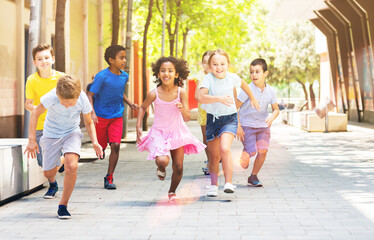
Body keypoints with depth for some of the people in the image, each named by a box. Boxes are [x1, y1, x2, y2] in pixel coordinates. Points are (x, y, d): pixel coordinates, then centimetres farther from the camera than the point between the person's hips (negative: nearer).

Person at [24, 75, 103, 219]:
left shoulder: (83, 100, -24)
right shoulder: (51, 97, -31)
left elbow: (88, 123, -5)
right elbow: (35, 114, -13)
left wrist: (95, 142, -21)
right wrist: (32, 140, -17)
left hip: (72, 133, 0)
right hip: (51, 135, 0)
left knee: (72, 166, -24)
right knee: (48, 173, 6)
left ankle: (63, 205, -6)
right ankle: (53, 183, 48)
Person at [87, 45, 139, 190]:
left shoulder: (124, 76, 2)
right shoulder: (102, 76, -15)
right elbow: (90, 95, -15)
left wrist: (129, 103, 7)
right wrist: (92, 113, -28)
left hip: (117, 116, 3)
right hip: (101, 116, -3)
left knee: (115, 145, -10)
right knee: (101, 145, 4)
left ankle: (109, 178, 0)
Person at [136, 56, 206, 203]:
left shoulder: (181, 92, -14)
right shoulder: (154, 94, -14)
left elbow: (187, 118, -14)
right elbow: (143, 108, 7)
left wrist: (182, 109, -35)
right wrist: (138, 127, 1)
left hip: (177, 132, 1)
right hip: (159, 132, -1)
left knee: (178, 167, 2)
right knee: (163, 160, -25)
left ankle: (172, 192, 32)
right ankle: (161, 168, 14)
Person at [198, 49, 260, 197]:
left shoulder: (232, 77, -7)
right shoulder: (208, 79, -15)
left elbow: (243, 84, 17)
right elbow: (201, 97, -32)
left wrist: (252, 99, 31)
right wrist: (219, 98, -46)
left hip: (229, 119, 0)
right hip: (212, 119, 0)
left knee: (224, 148, -24)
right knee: (214, 156, 9)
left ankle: (229, 182, -17)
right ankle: (213, 185, 28)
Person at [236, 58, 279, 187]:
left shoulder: (270, 91, -3)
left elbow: (276, 109, 9)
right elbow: (234, 107, -13)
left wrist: (272, 117, -13)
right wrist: (238, 126, -15)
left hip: (263, 126, 4)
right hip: (247, 125, -3)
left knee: (263, 151, -9)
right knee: (252, 151, -13)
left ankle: (253, 176, 9)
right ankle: (244, 157, 25)